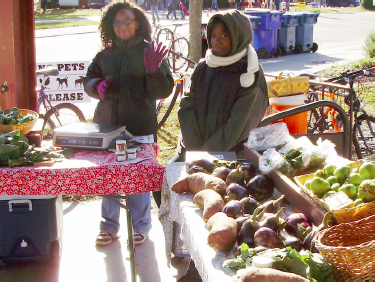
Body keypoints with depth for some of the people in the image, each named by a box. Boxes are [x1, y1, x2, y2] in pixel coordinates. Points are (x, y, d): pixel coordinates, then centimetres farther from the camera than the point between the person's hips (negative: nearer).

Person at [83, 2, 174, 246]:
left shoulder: (149, 52, -3)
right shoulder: (105, 54, 9)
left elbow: (164, 89, -7)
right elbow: (89, 79, 17)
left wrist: (153, 71, -25)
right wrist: (97, 86, -5)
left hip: (139, 127, -4)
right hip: (107, 125, 4)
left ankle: (141, 227, 22)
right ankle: (109, 227, 26)